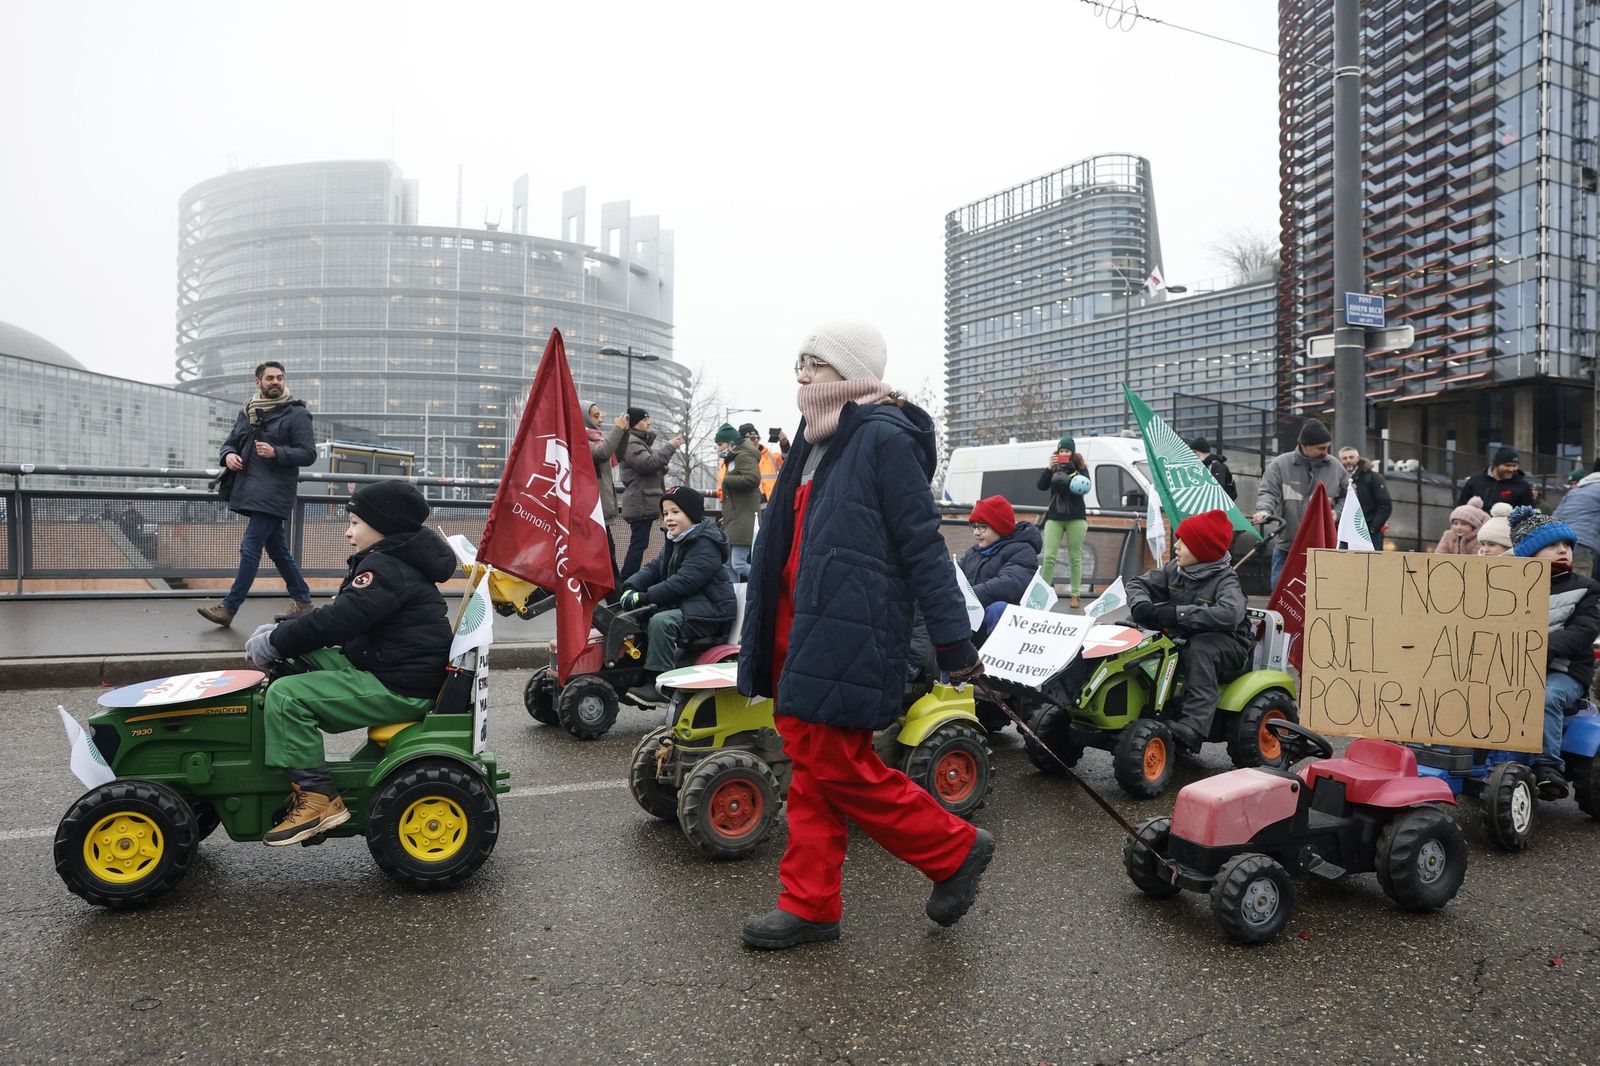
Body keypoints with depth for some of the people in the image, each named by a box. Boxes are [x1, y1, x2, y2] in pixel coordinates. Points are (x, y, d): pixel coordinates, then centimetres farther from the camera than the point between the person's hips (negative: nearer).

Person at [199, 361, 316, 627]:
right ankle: (302, 600, 23)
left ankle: (228, 607, -2)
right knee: (278, 549, 12)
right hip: (251, 492, 7)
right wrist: (229, 455, 0)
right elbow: (230, 443, 23)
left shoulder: (296, 414, -4)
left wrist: (276, 453, -22)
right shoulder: (247, 412, 15)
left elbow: (309, 453, -9)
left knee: (250, 549, -8)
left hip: (274, 494, -7)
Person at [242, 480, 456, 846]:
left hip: (399, 688, -11)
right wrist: (281, 631, 6)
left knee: (286, 695, -17)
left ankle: (318, 799, -13)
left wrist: (275, 641, -12)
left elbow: (337, 621, -25)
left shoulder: (386, 568, -17)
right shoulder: (389, 561, 15)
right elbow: (338, 614, 19)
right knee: (296, 662, 14)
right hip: (381, 668, 11)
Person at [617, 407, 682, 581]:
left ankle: (628, 582, 13)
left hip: (645, 502, 10)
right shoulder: (631, 442, -10)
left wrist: (662, 468, 7)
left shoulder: (641, 441, 24)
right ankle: (626, 584, -13)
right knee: (638, 544, -13)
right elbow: (648, 463, -22)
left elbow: (651, 469, 29)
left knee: (638, 545, 10)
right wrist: (670, 447, -14)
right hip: (640, 503, -10)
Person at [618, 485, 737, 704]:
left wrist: (646, 596, -27)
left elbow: (684, 581, -26)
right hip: (684, 605, 10)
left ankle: (658, 685, -26)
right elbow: (655, 568, 10)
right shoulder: (675, 542, 16)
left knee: (661, 622, -30)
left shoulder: (705, 545, -16)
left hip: (709, 612, -10)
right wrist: (631, 587, -9)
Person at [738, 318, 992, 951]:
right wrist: (766, 630, 24)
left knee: (838, 769, -3)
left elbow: (923, 544, -15)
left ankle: (955, 848, 16)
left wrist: (954, 641, -16)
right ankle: (809, 906, 22)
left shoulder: (884, 438, -12)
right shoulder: (816, 440, 15)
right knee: (809, 768, 12)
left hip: (849, 635, -9)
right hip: (800, 632, 9)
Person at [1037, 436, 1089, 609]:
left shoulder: (1080, 468, 4)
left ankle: (1074, 595, 4)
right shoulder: (1054, 468, 8)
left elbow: (1085, 486, -11)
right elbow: (1041, 486, -3)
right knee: (1049, 556, -7)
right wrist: (1049, 468, -16)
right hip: (1054, 517, 1)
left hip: (1076, 517, -1)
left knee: (1075, 557, 0)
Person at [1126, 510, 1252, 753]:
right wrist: (1141, 605, -19)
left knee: (1199, 649, -38)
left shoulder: (1225, 581, -17)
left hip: (1228, 646, -6)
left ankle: (1192, 726, -46)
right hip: (1184, 639, 6)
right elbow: (1139, 584, 6)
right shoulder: (1175, 571, 3)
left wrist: (1179, 613, -40)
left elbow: (1230, 614, -36)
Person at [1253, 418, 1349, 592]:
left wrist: (1337, 512, -2)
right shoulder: (1280, 464, -3)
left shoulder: (1335, 468, 6)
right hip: (1286, 545, -1)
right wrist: (1264, 510, -26)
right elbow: (1267, 491, -6)